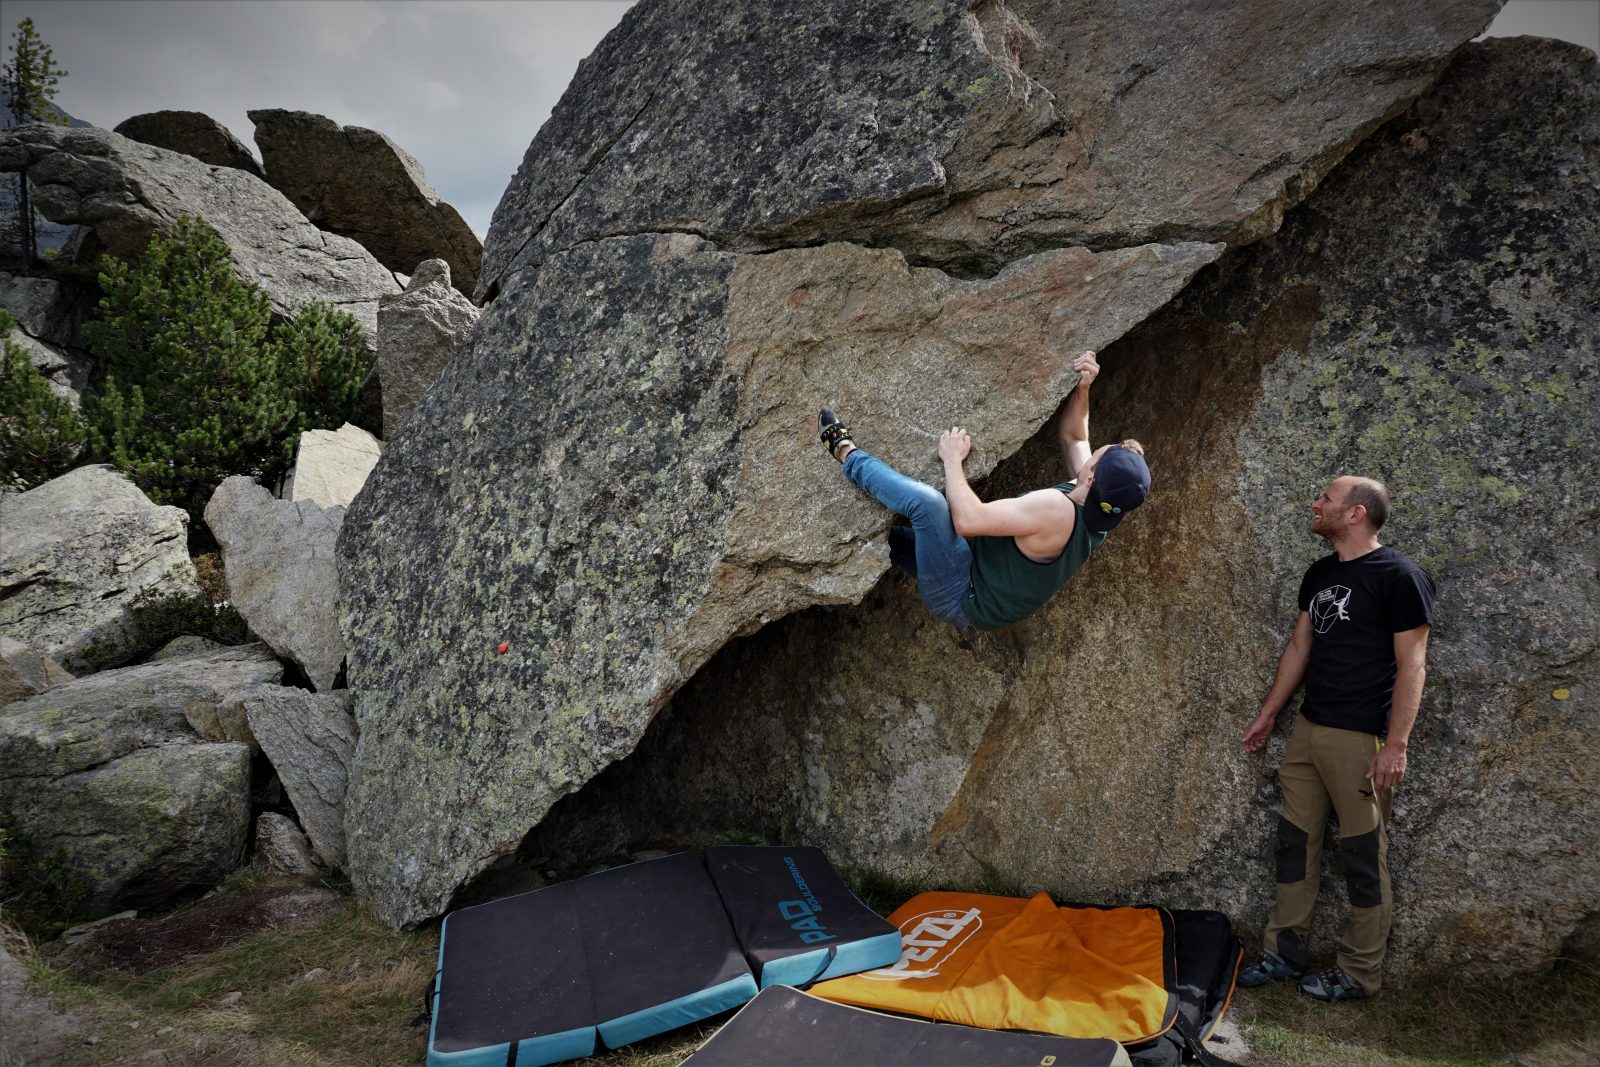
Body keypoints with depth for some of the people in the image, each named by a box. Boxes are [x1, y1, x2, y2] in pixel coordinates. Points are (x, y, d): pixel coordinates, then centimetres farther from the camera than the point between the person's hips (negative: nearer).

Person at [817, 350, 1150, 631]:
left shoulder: (1056, 509, -31)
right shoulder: (1096, 514, -2)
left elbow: (968, 519, -35)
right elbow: (1072, 436, 14)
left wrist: (952, 458, -22)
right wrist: (1083, 388, 0)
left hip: (960, 600, -10)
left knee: (925, 500, -27)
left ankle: (846, 453, -6)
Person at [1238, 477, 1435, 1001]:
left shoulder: (1400, 576, -10)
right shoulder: (1319, 574, 12)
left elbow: (1410, 664, -12)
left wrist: (1396, 744, -17)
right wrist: (1266, 715, 18)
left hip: (1361, 738, -7)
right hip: (1308, 729, 8)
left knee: (1364, 856, 4)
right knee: (1295, 841, 12)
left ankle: (1360, 972, 18)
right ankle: (1284, 953, 24)